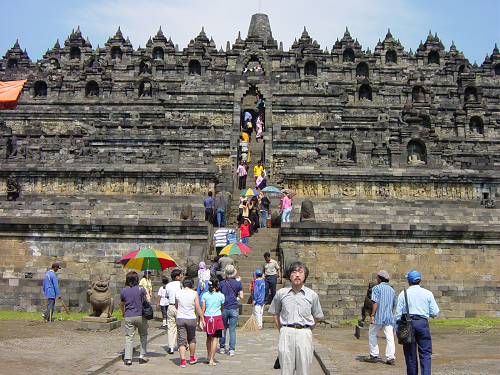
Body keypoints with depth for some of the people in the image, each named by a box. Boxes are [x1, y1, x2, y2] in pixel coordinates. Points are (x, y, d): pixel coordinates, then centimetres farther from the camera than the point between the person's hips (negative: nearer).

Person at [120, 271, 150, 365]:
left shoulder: (123, 291, 2)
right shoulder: (141, 289, -6)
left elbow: (122, 304, 15)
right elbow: (148, 300, -1)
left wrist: (123, 313, 34)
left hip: (128, 316, 1)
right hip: (141, 315, -1)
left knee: (129, 337, 5)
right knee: (143, 335, 16)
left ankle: (128, 358, -1)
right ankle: (142, 355, 12)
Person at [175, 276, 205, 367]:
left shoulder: (178, 293, 1)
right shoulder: (194, 293, -6)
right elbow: (198, 308, -7)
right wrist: (202, 319, 1)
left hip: (180, 319, 1)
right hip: (191, 319, -1)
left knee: (181, 340, 2)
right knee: (191, 339, 18)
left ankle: (183, 360, -8)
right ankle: (192, 358, 30)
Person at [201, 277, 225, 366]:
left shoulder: (205, 295, 0)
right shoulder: (221, 296, -2)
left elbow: (202, 309, 0)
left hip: (207, 318, 3)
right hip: (217, 317, -3)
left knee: (209, 337, 21)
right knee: (215, 338, 1)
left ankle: (208, 356, 32)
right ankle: (211, 359, -1)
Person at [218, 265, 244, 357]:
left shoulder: (221, 283, -1)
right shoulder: (238, 283, 0)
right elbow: (241, 297, 0)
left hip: (224, 308, 0)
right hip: (234, 309, 0)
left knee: (223, 329, 13)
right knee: (232, 330, 3)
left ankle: (222, 348, 20)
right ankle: (231, 350, 0)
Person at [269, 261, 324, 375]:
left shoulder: (312, 295, 5)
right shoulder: (281, 293, 6)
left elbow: (316, 317, 14)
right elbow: (275, 313, 17)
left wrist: (307, 331, 8)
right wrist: (282, 330, 9)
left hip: (304, 334, 0)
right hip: (286, 333, 0)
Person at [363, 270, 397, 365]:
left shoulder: (377, 288, -6)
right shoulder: (392, 290, 13)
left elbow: (375, 303, -15)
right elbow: (393, 305, 19)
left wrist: (372, 315, -17)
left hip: (378, 317, -5)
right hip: (389, 318, 5)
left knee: (372, 335, 11)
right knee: (390, 338, 2)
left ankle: (374, 355, 14)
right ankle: (391, 357, -5)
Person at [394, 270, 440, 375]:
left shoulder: (403, 294, 1)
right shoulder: (428, 293, 2)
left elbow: (398, 314, 0)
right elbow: (434, 313, 4)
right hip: (423, 323, 0)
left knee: (410, 354, 10)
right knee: (425, 354, 2)